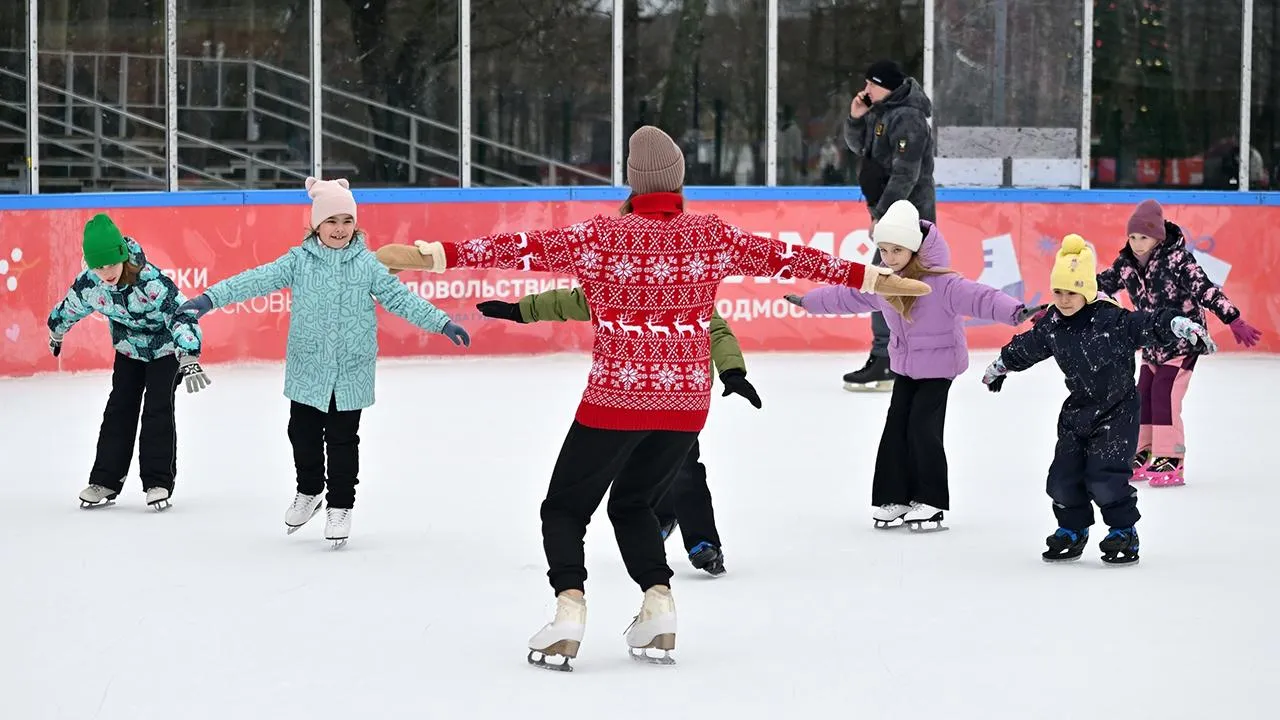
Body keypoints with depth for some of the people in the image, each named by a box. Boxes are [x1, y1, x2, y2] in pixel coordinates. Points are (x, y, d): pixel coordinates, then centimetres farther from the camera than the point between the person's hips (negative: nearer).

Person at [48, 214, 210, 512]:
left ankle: (159, 481, -4)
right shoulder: (88, 283, -22)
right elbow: (71, 307, 1)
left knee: (158, 409, -11)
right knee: (119, 408, 3)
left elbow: (180, 314, -38)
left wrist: (189, 358, -48)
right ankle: (105, 480, 8)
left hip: (166, 347, -4)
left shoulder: (151, 282, -37)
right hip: (128, 347, 5)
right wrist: (56, 331, 20)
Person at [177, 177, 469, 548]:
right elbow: (258, 280, -11)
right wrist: (210, 298, -21)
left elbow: (399, 297, -1)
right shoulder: (299, 260, -4)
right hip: (307, 369, 1)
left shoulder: (367, 263, -1)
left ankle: (340, 506, 18)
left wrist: (442, 323, -6)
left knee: (343, 440, 5)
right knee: (303, 434, 10)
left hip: (351, 373, -1)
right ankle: (309, 491, 35)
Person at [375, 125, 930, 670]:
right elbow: (784, 258, 5)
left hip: (616, 399, -4)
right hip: (687, 400, 4)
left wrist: (432, 255, -14)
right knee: (632, 502, 25)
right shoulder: (711, 235, 0)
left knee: (566, 508, 12)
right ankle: (658, 607, 8)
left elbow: (525, 249, -13)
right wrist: (872, 279, 13)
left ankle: (569, 608, -11)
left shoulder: (601, 235, -8)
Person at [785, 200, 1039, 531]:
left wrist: (1014, 312, -51)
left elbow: (976, 297, -36)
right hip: (906, 366, 7)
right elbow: (848, 296, 15)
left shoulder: (939, 281, -25)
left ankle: (931, 503, 1)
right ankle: (894, 500, 11)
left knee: (923, 427, -10)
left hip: (938, 364, -7)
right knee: (896, 427, 3)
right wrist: (808, 301, 25)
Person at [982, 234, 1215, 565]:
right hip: (1078, 410, 6)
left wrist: (1187, 328, -41)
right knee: (1063, 476, 3)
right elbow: (1025, 348, 17)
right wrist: (999, 367, 33)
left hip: (1117, 409, -6)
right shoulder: (1051, 325, -1)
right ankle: (1072, 531, 26)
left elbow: (1151, 326, -25)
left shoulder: (1112, 319, -20)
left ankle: (1124, 532, 4)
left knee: (1104, 476, -15)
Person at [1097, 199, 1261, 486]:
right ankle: (1142, 455, 21)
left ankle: (1171, 460, -10)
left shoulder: (1177, 258, -19)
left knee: (1164, 393, -15)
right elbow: (1102, 283, 10)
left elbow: (1205, 289, -22)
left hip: (1184, 340, -7)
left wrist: (1233, 320, -26)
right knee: (1143, 395, 7)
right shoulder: (1126, 264, -2)